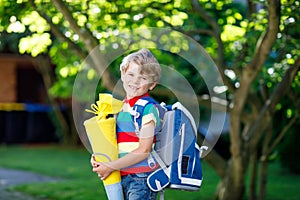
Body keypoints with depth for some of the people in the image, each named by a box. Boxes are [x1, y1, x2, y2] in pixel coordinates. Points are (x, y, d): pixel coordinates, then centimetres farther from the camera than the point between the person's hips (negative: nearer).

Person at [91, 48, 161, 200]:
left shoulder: (148, 108, -11)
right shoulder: (121, 107, 12)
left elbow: (144, 150, -16)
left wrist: (110, 166, -14)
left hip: (141, 178, -8)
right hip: (122, 177, 8)